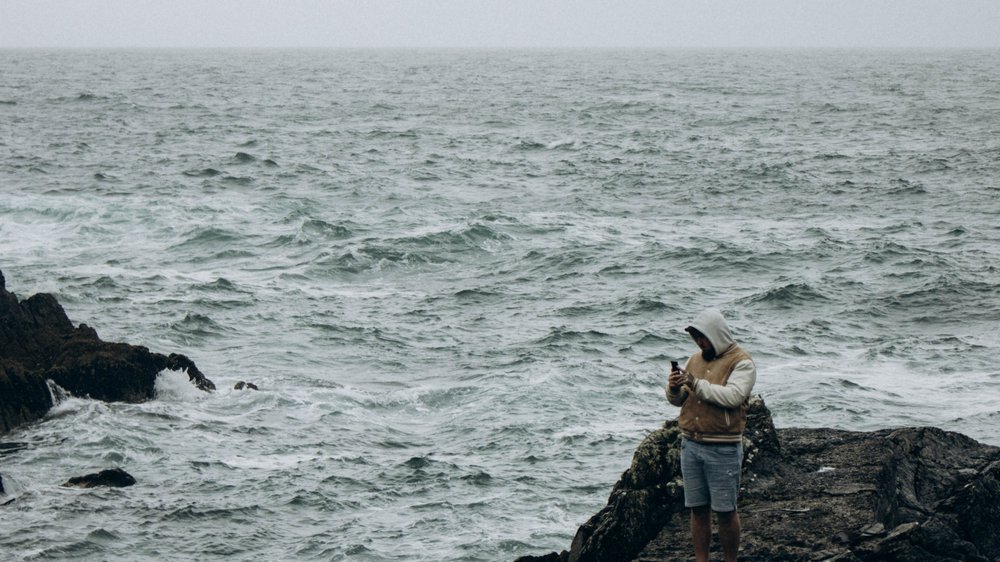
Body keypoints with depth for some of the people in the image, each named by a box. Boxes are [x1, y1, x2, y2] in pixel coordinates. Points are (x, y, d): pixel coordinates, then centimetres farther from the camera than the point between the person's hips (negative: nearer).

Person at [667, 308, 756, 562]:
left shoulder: (741, 362, -7)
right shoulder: (696, 359, 13)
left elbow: (733, 396, -23)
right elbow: (677, 400, 14)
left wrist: (699, 385, -24)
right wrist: (674, 388, -9)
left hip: (722, 449, -6)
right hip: (691, 445, 6)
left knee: (725, 510, 1)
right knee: (698, 509, 9)